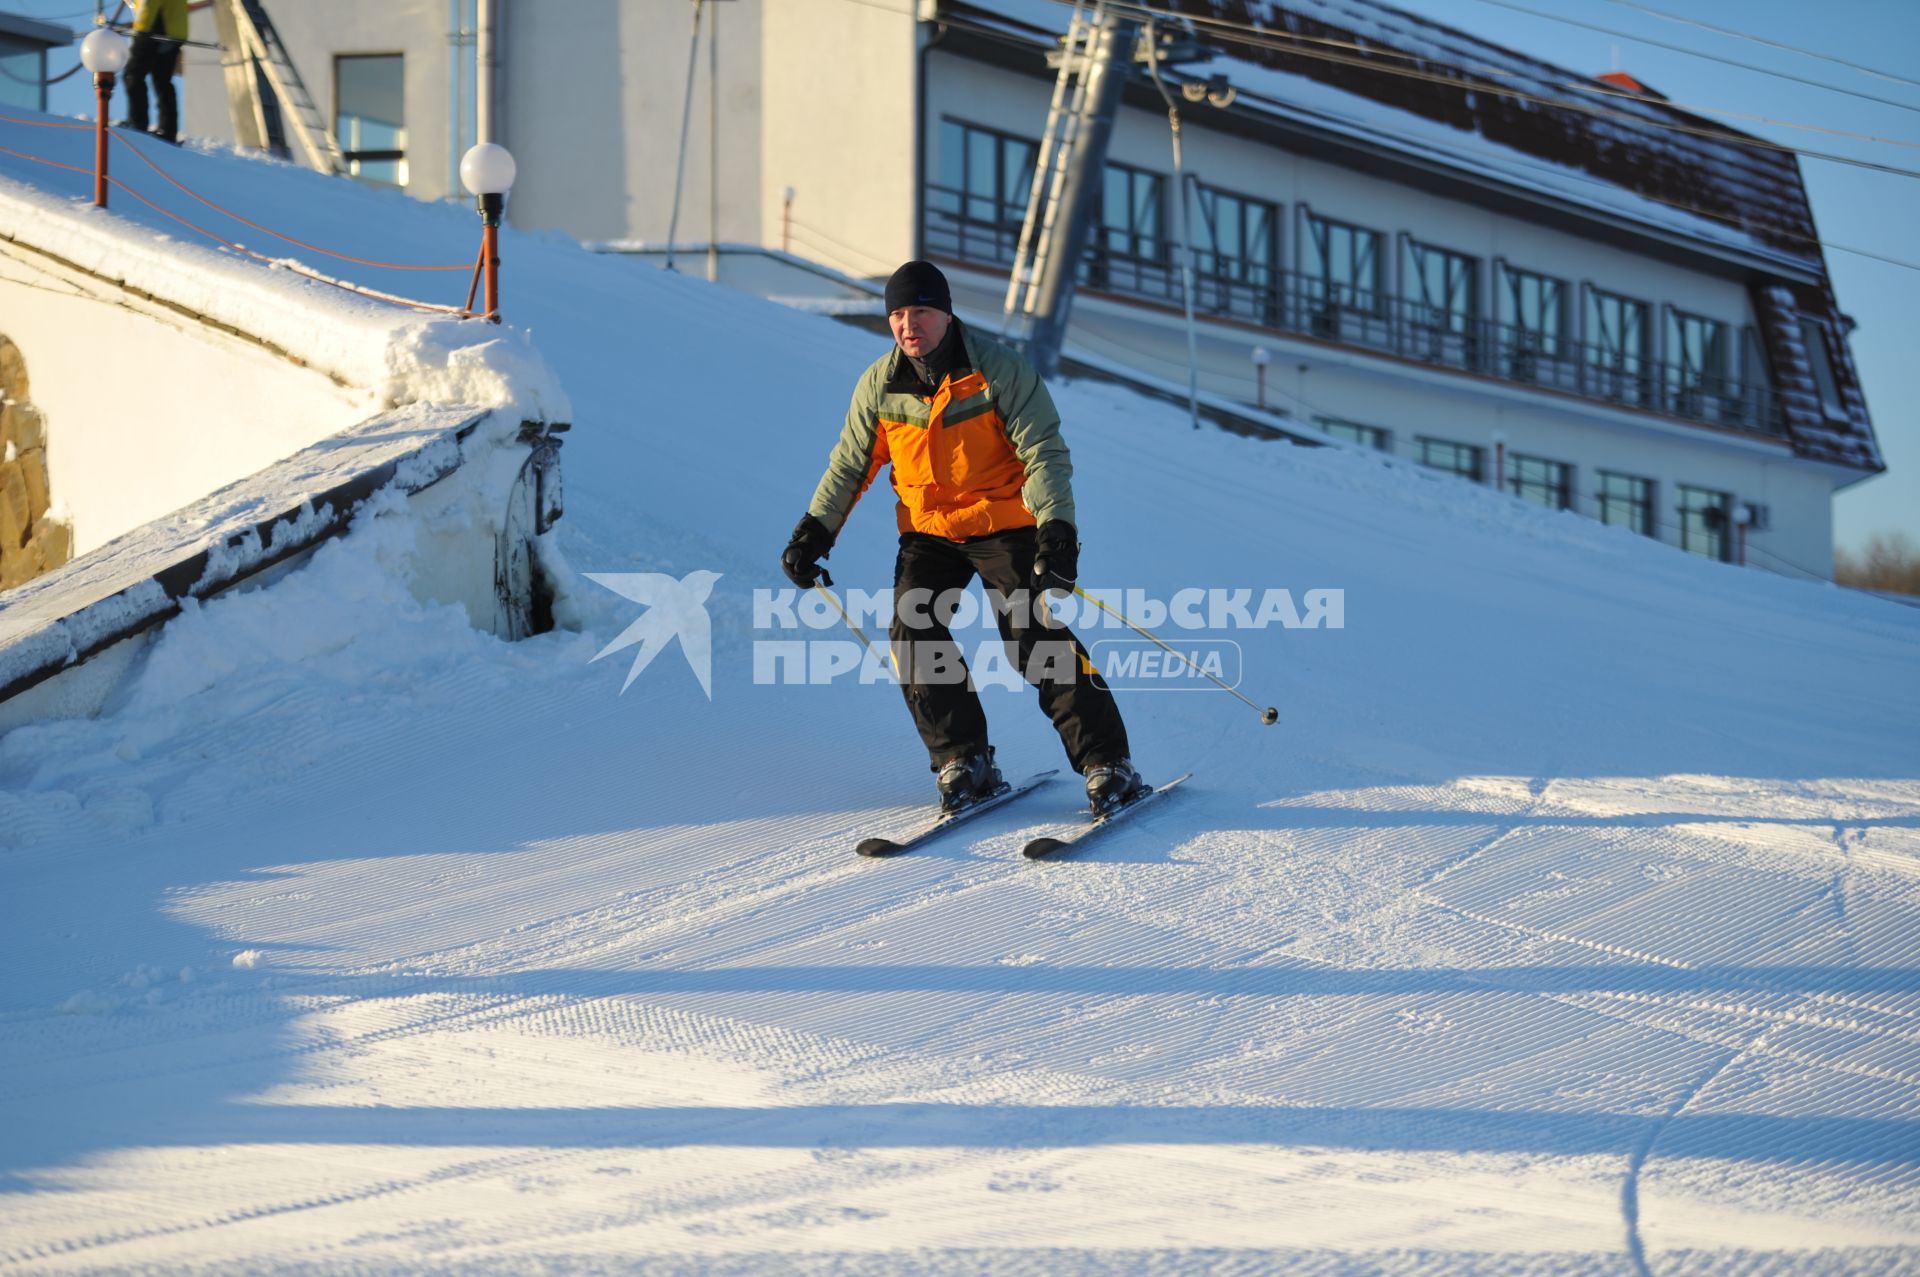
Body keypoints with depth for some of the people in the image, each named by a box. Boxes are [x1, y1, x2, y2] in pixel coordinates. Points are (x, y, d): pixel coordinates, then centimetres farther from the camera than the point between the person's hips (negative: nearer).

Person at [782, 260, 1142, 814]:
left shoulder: (1000, 370, -15)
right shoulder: (880, 384, -3)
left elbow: (1045, 453, -16)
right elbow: (850, 464, 11)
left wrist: (1057, 528, -29)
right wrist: (815, 530, 4)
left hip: (1005, 525, -4)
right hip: (928, 530, 4)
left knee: (1036, 636, -15)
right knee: (913, 631, -15)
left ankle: (1107, 765, -8)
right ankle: (963, 761, -3)